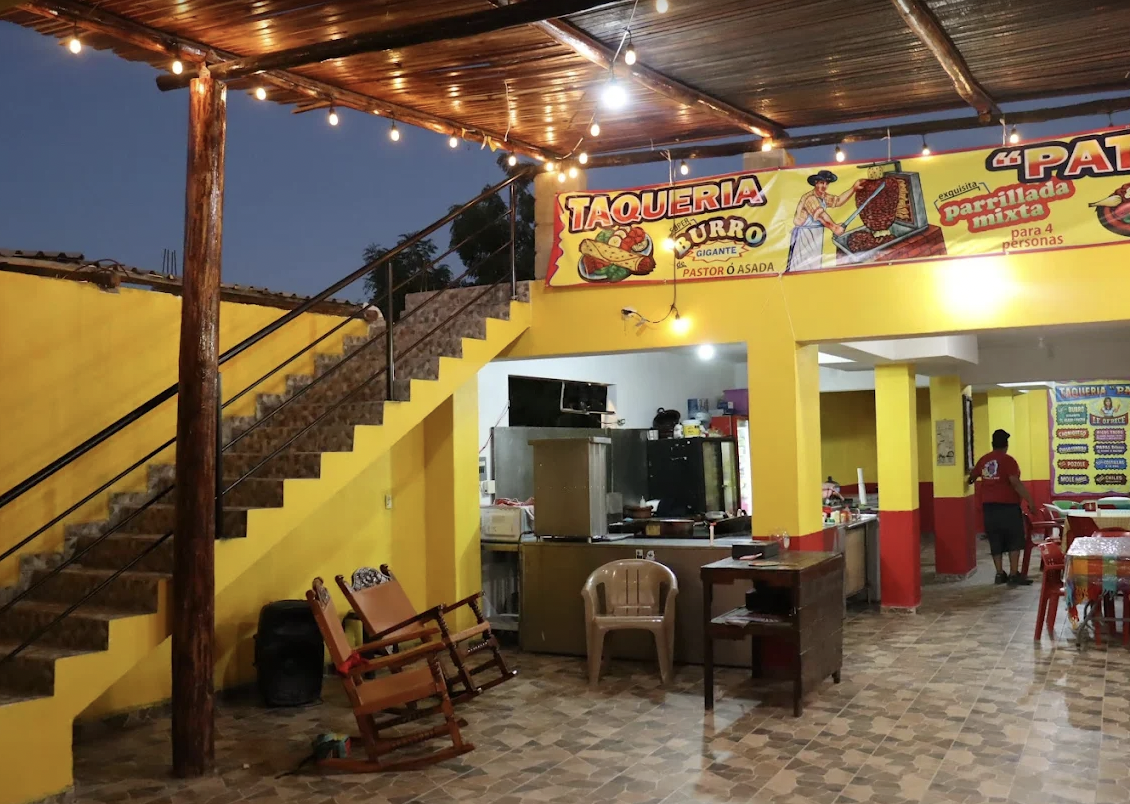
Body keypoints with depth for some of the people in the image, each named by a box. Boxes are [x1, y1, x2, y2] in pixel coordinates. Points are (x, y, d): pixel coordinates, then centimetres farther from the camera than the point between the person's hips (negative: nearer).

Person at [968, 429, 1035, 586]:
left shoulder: (984, 460, 9)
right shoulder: (1008, 460, -10)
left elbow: (972, 476, 26)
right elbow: (1015, 482, -20)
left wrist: (970, 480, 50)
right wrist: (1029, 501, -16)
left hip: (989, 506, 6)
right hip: (1008, 506, -6)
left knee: (995, 541, 10)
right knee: (1014, 541, 0)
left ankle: (1000, 574, 11)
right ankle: (1014, 574, -4)